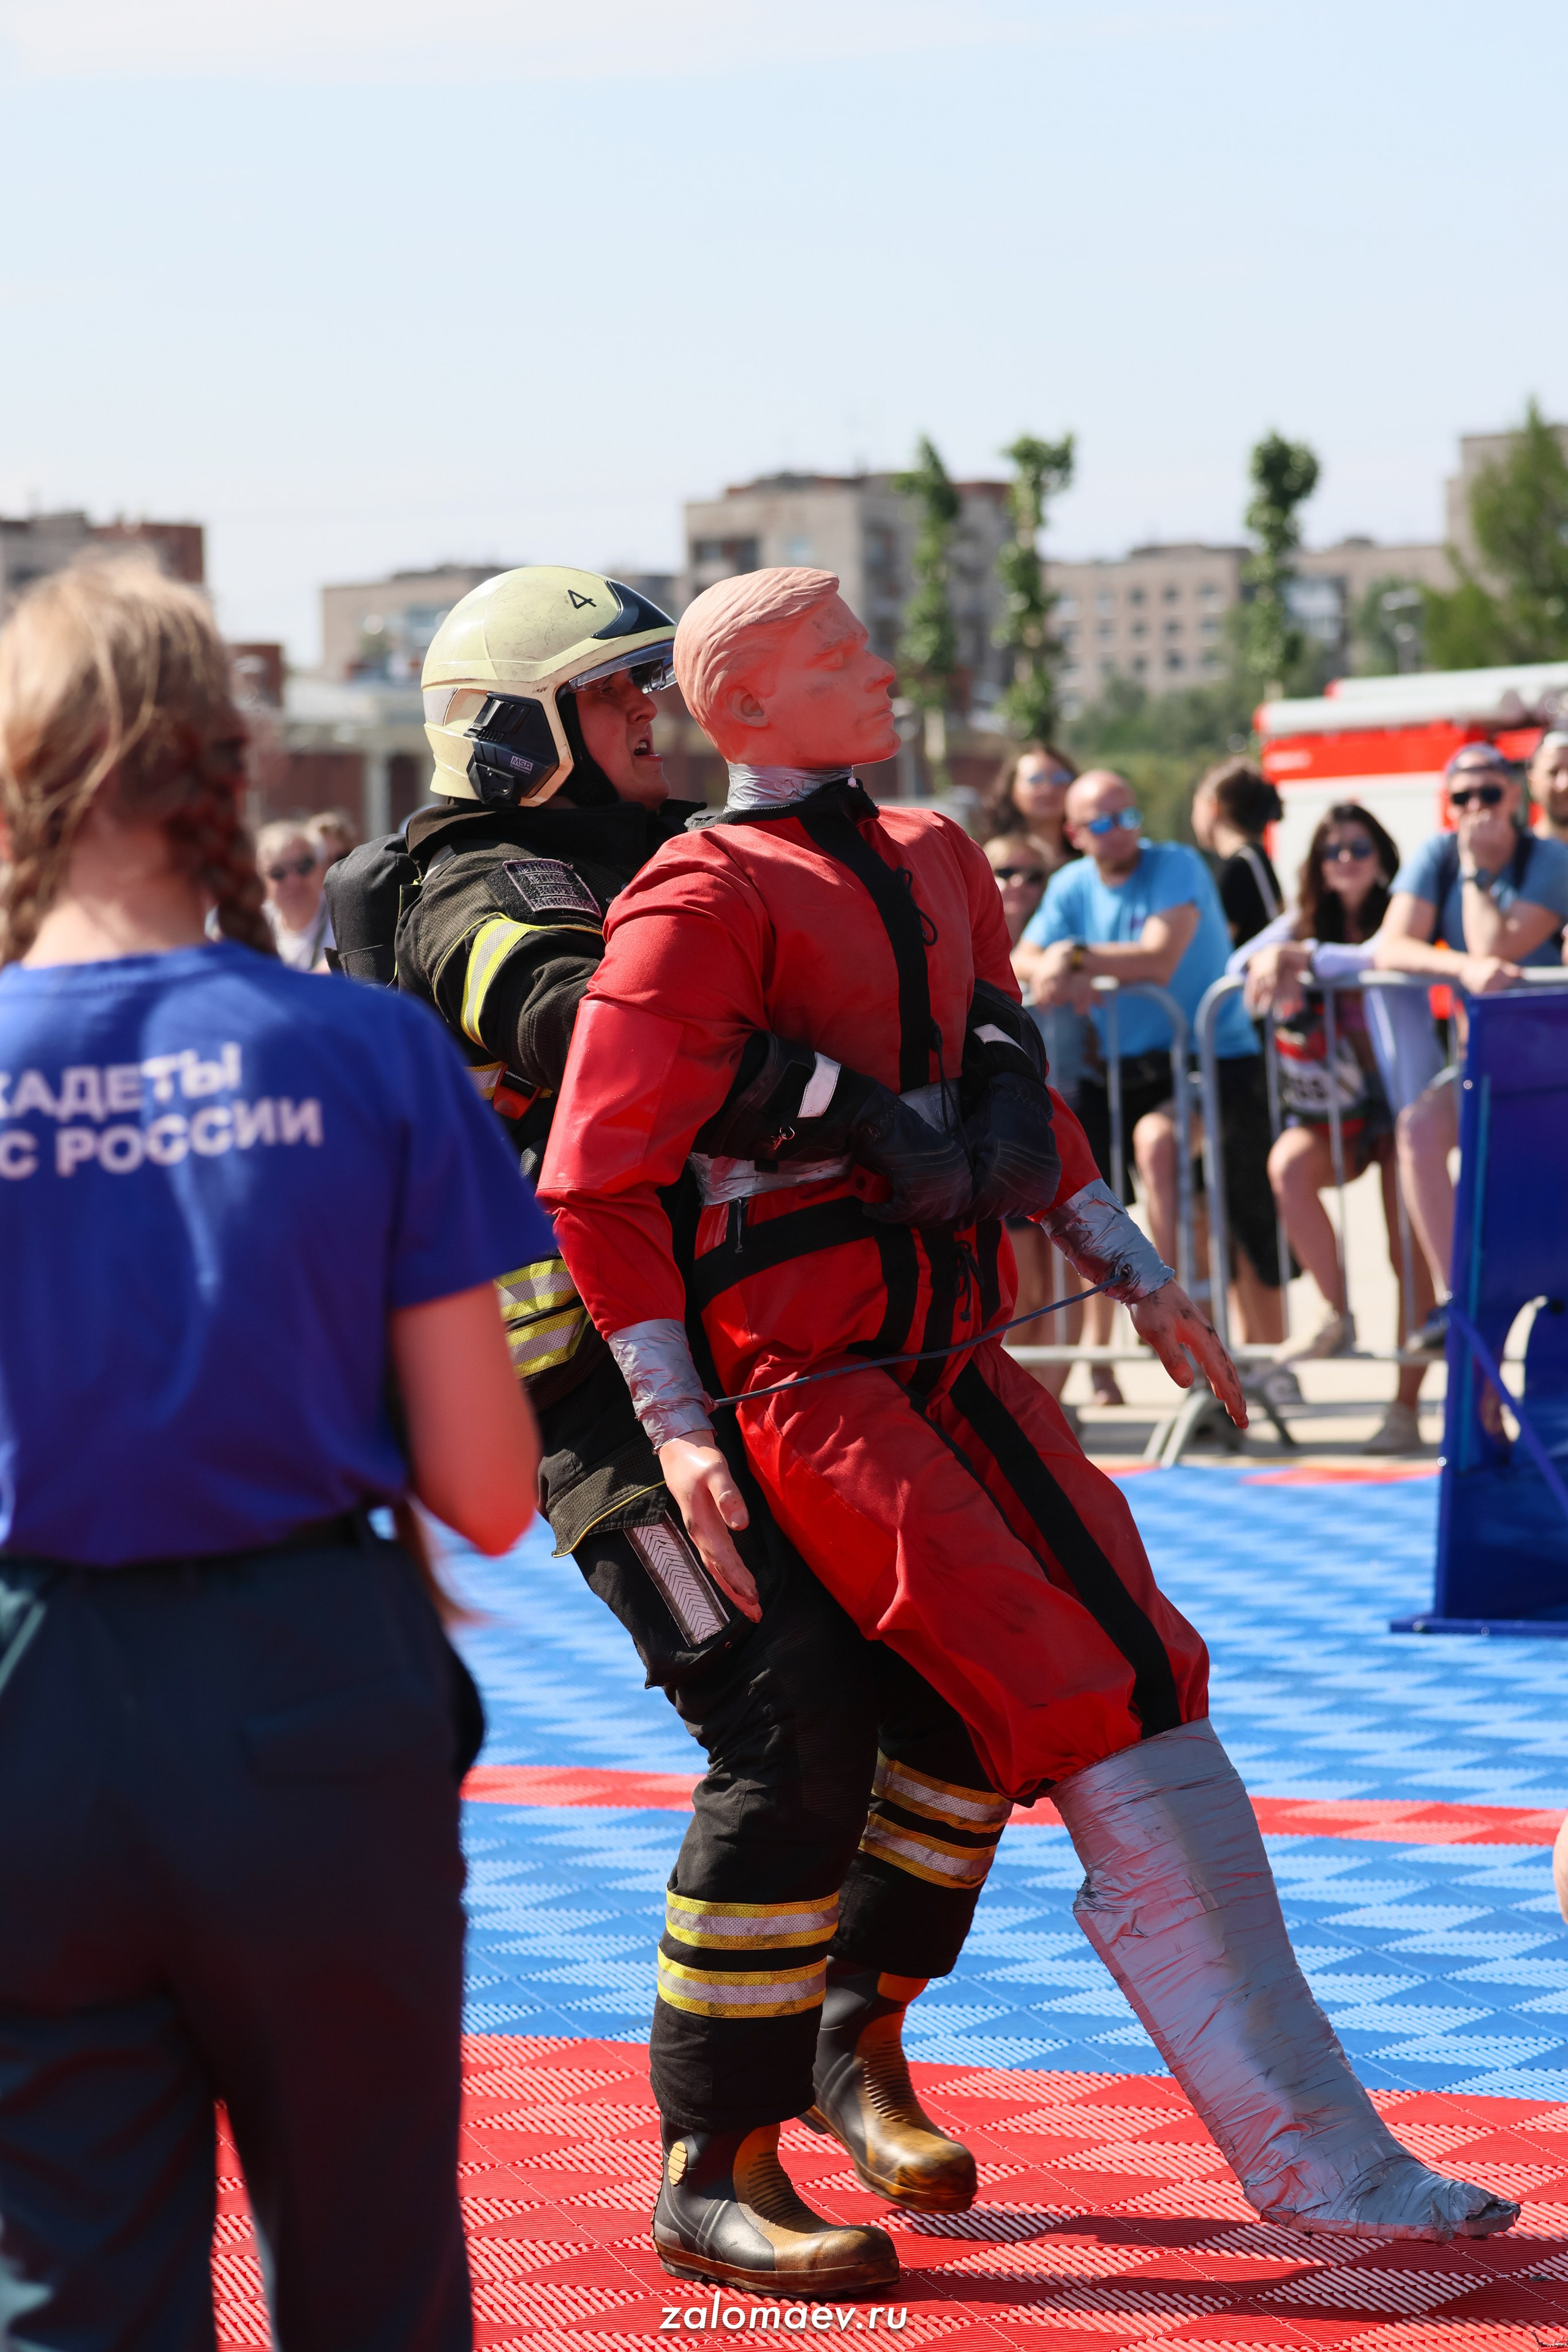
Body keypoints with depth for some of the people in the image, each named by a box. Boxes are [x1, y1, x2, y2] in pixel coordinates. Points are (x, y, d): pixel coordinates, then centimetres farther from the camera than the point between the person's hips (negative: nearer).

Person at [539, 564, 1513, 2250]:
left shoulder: (934, 864, 15)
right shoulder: (705, 901, -11)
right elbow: (595, 1185, -14)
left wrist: (1135, 1275, 22)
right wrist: (677, 1427, -17)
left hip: (952, 1350, 8)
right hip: (809, 1373, -8)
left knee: (1147, 1695, 5)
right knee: (1086, 1722, -12)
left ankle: (1316, 2146, 14)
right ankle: (1304, 2154, -7)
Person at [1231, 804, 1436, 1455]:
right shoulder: (1302, 923, 10)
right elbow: (1241, 961, -3)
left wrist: (1301, 957, -29)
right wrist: (1268, 967, -26)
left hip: (1397, 1097, -2)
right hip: (1328, 1106, 2)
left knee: (1409, 1255, -9)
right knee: (1287, 1166, -31)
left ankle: (1406, 1408, -4)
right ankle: (1337, 1316, -15)